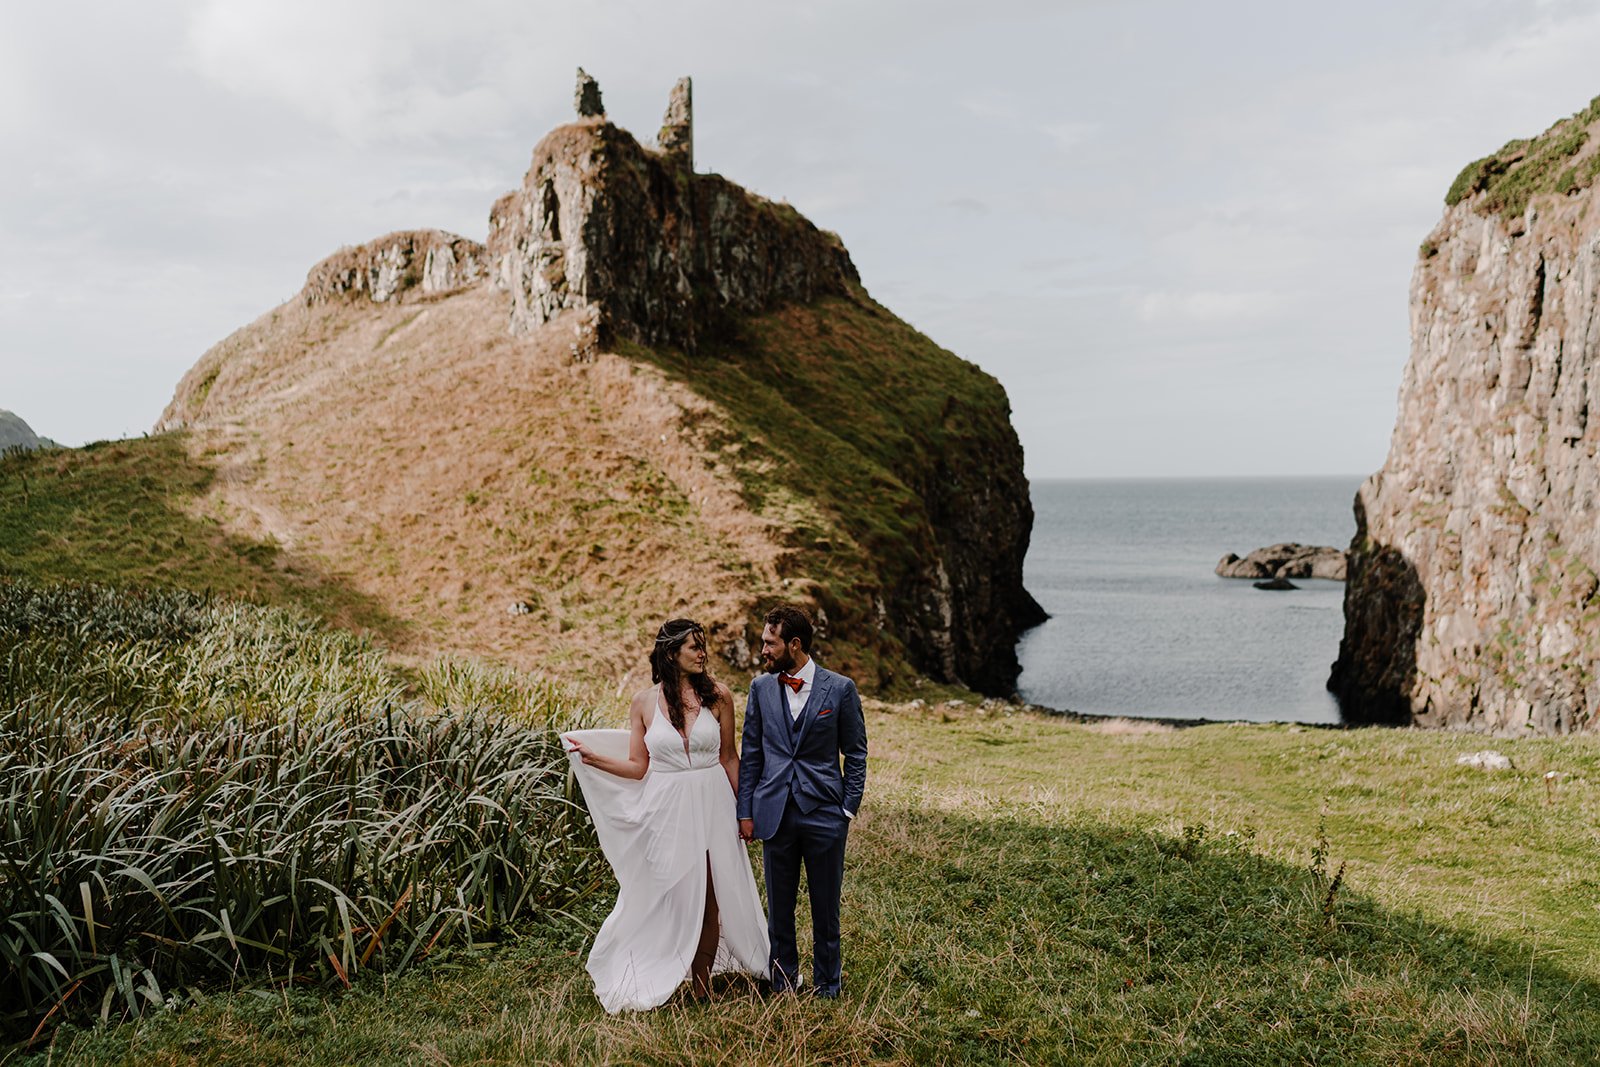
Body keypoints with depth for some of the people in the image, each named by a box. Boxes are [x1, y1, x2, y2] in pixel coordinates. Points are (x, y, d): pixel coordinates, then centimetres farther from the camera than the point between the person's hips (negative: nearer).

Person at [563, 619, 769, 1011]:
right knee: (668, 898, 4)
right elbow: (638, 768, 3)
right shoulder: (645, 702, 0)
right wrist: (592, 757, -9)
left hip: (711, 805, 1)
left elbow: (729, 758, 8)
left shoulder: (718, 696, -1)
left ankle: (702, 984, 19)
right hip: (665, 810, 0)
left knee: (709, 898, 5)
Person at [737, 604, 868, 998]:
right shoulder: (761, 688, 3)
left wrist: (849, 807, -3)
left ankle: (827, 986, 24)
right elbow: (750, 754, 8)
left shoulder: (840, 689, -4)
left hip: (824, 813, -2)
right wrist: (745, 811, 5)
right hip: (775, 813, 2)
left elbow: (855, 753, 2)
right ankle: (782, 983, 26)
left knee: (826, 907, 9)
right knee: (779, 906, 11)